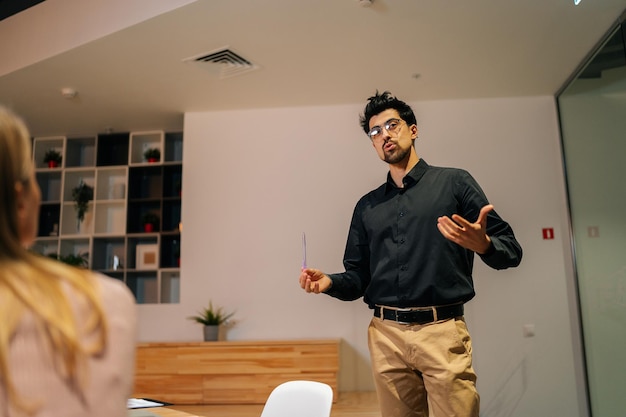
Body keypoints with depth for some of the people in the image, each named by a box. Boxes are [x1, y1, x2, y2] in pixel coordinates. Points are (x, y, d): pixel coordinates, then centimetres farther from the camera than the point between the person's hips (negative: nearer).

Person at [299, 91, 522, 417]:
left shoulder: (454, 182, 3)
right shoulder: (367, 206, 14)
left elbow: (511, 250, -1)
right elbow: (358, 278, 15)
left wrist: (483, 244, -22)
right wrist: (329, 282, -6)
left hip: (442, 331, -3)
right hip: (385, 335, 4)